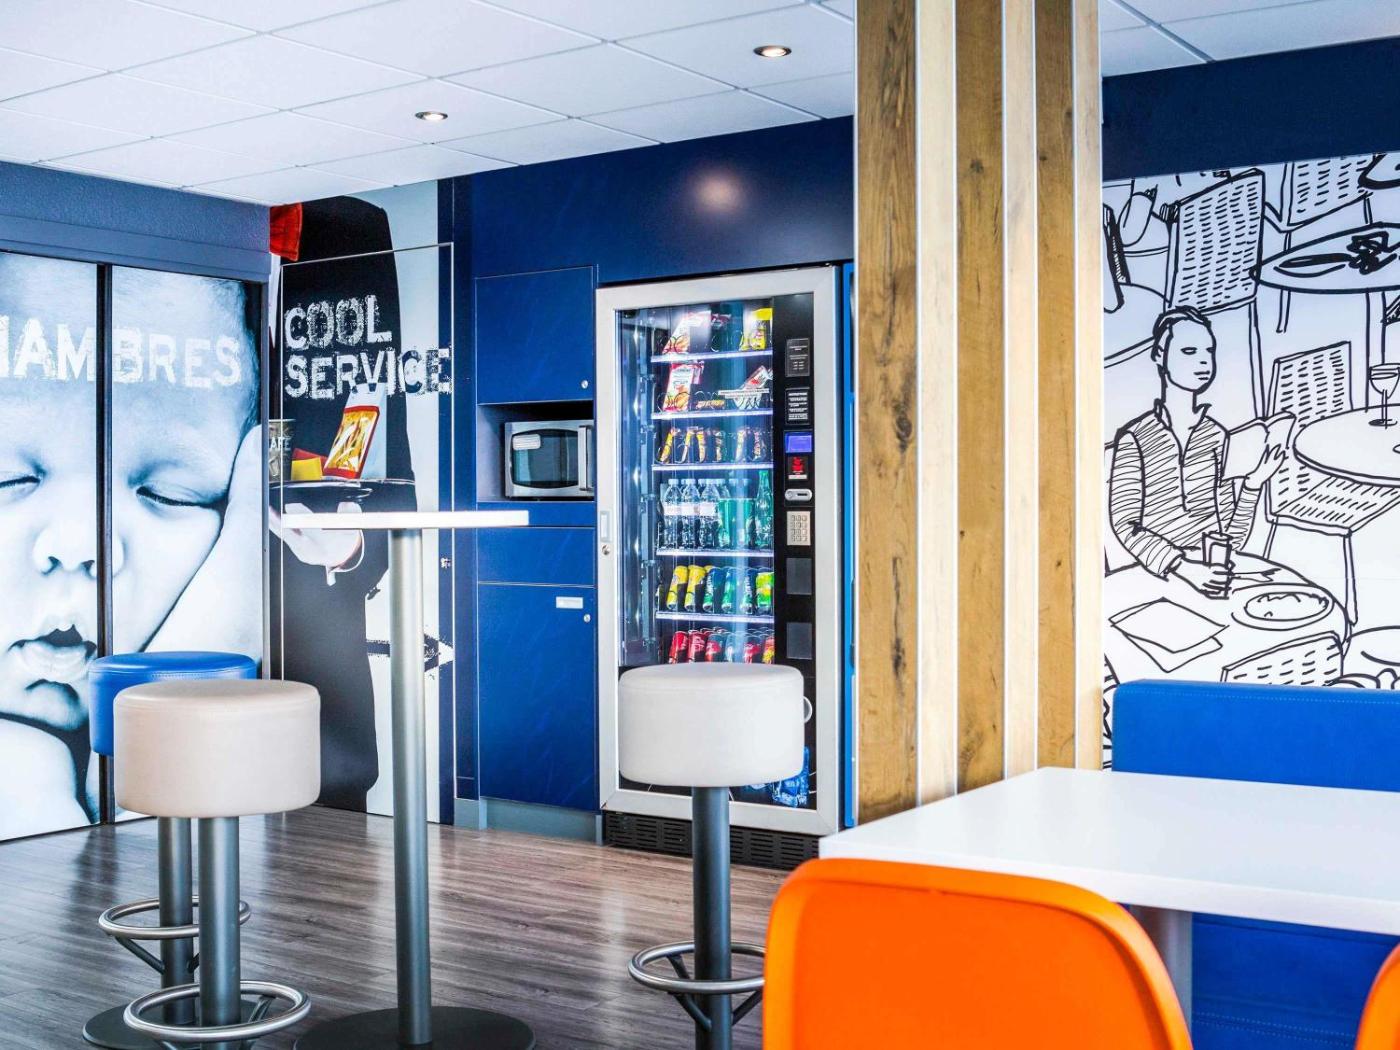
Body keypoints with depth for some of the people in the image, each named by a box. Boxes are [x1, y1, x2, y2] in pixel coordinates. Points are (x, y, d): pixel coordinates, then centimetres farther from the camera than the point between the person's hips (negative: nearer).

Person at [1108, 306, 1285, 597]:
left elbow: (1232, 538, 11)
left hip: (1213, 573, 4)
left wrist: (1254, 482, -3)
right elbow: (1124, 524, -6)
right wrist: (1185, 568, -15)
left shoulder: (1216, 435, 10)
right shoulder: (1135, 439, -3)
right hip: (1159, 577, -4)